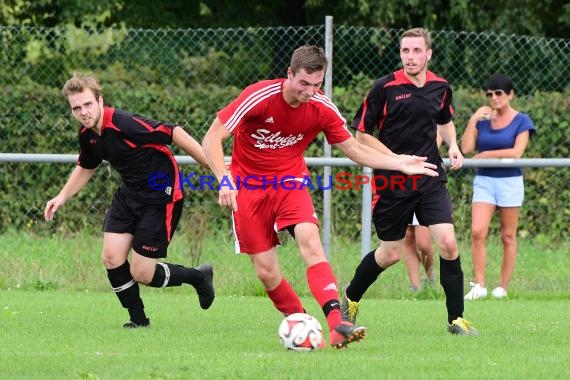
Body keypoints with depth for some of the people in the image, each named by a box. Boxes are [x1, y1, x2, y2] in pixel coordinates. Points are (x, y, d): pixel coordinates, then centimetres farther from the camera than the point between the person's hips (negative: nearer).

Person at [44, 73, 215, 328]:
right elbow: (86, 168, 21)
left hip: (161, 198, -8)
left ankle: (198, 277, 20)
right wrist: (62, 197, 9)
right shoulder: (88, 134, -1)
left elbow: (174, 133, -25)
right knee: (111, 257, -3)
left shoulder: (125, 124, -28)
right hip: (129, 194, 8)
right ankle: (138, 319, 15)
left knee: (141, 273, -6)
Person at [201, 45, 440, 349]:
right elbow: (212, 139, -18)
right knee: (266, 272, -6)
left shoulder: (323, 109, -9)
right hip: (248, 187, -1)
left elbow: (355, 150, 6)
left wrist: (400, 163, -6)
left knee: (310, 240, -26)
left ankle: (336, 325, -38)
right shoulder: (259, 96, -20)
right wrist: (224, 179, -34)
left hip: (290, 181, 1)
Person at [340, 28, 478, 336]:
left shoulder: (440, 87, 3)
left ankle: (456, 319, -2)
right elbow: (361, 133, -5)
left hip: (431, 179, 3)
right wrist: (396, 159, -14)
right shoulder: (385, 87, -11)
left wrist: (453, 145, 5)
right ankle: (350, 297, 35)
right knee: (390, 254, 7)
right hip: (392, 183, -3)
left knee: (448, 244, -13)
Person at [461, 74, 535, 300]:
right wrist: (473, 120, -6)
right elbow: (466, 148, -1)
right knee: (477, 232, -12)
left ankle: (503, 287, 7)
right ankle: (479, 285, -10)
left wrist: (486, 154, -9)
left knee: (508, 237, 1)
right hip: (484, 181, 2)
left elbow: (517, 152, -12)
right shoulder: (482, 119, 8)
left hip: (510, 182, -2)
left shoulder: (521, 121, 0)